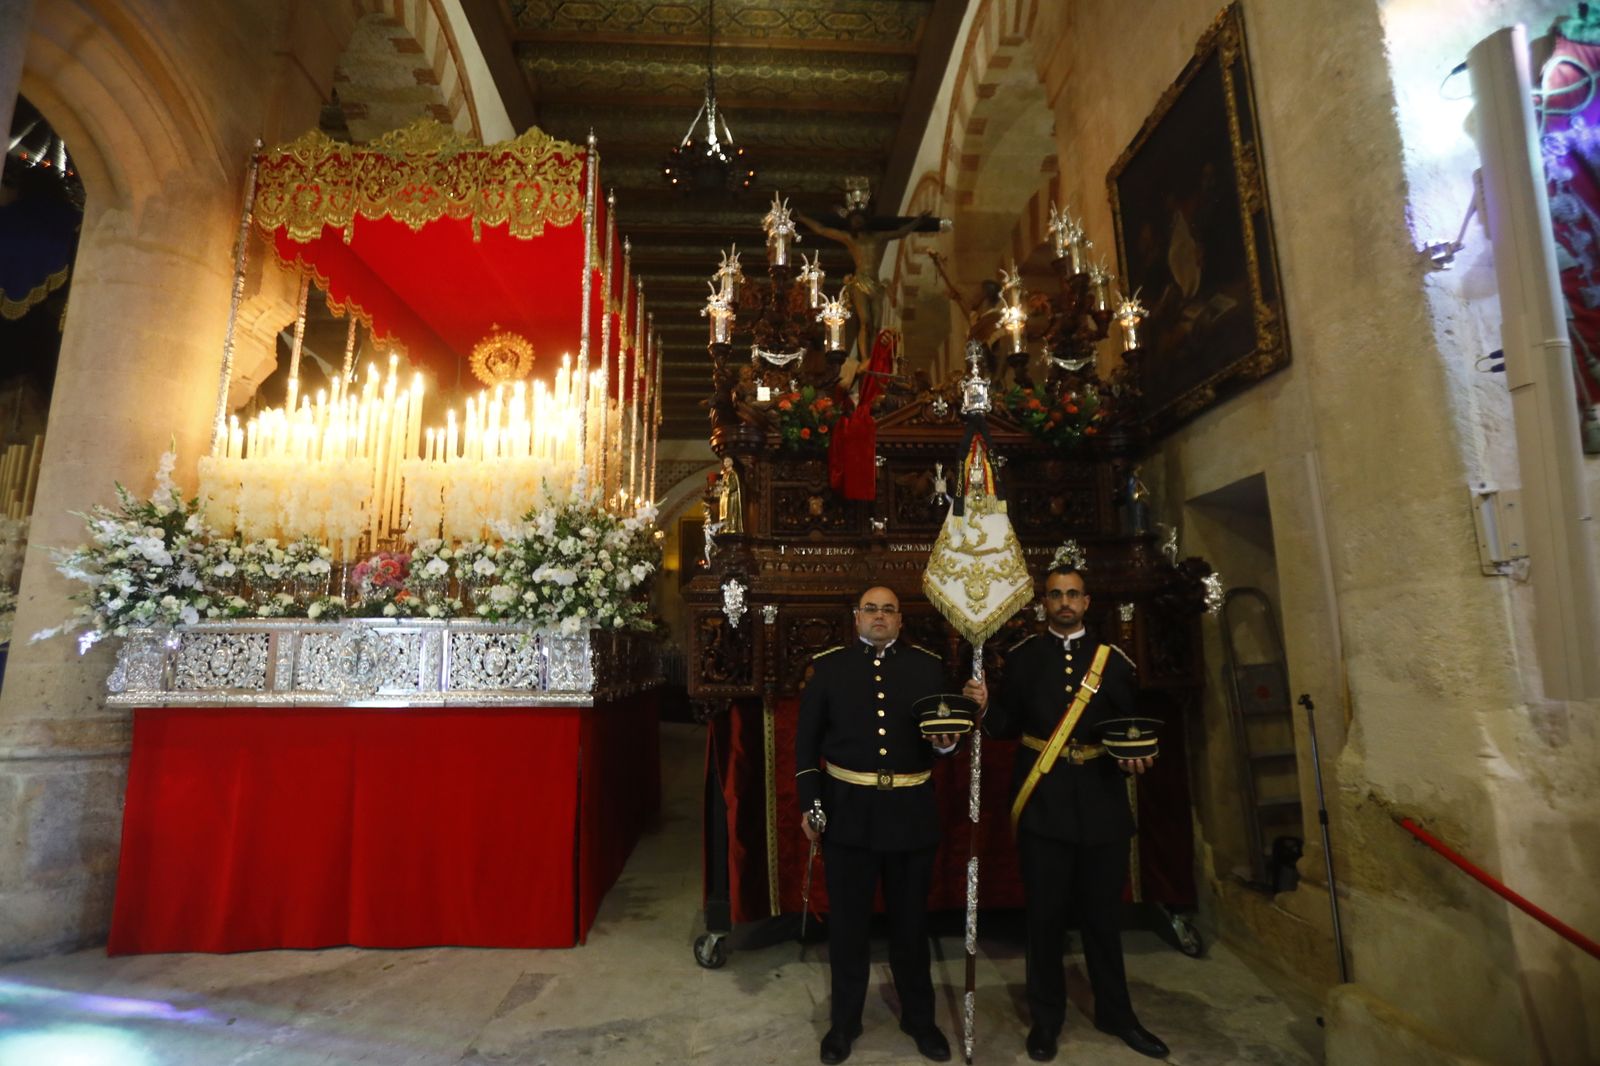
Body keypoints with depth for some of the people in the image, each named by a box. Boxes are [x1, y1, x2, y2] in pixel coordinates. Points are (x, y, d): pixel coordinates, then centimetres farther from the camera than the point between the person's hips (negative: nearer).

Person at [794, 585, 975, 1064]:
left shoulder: (928, 665, 2)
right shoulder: (827, 665, -1)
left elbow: (948, 729, 5)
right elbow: (807, 739, 0)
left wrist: (946, 742, -19)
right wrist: (809, 802, -4)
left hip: (912, 811, 1)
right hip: (847, 809, -1)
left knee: (911, 919, 18)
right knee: (847, 920, 15)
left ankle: (919, 1017, 40)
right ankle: (844, 1021, 36)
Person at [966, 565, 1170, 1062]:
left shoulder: (1113, 659, 4)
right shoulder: (1022, 657, 0)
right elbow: (1008, 725, -1)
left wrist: (1135, 755, -14)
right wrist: (987, 707, -22)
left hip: (1102, 800, 2)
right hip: (1043, 800, -1)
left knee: (1103, 911, 16)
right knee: (1046, 912, 10)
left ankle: (1115, 1013, 38)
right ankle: (1046, 1017, 30)